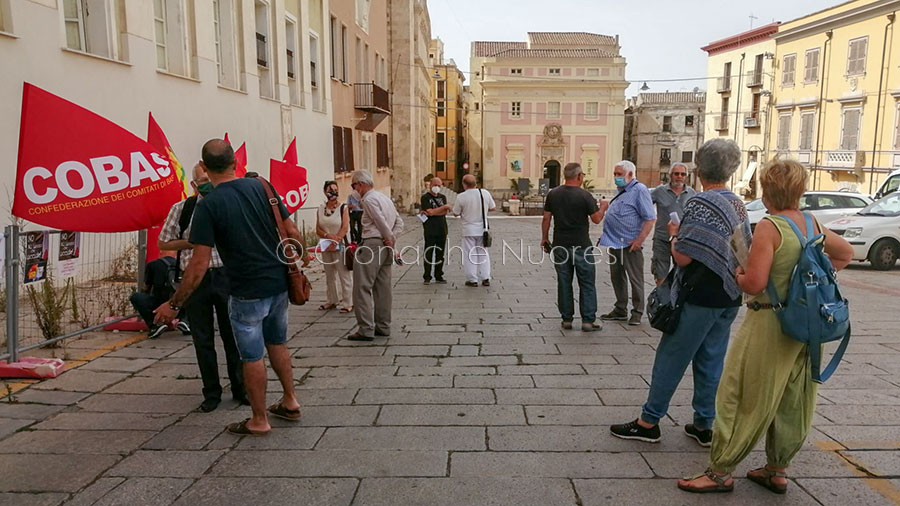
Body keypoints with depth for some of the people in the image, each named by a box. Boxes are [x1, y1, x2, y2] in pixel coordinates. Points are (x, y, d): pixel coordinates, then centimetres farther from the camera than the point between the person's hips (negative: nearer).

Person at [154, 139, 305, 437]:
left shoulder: (208, 205, -14)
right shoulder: (260, 186, 0)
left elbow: (199, 265, -16)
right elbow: (291, 231, 1)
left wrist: (174, 304, -7)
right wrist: (302, 257, 19)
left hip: (248, 292, -5)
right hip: (279, 282, 6)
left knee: (252, 356, 9)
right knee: (277, 343, 23)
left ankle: (259, 421, 22)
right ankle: (290, 402, 33)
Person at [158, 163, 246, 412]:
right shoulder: (181, 209, 2)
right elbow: (162, 243, 6)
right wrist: (192, 243, -7)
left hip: (225, 276, 0)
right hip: (195, 279, 0)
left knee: (233, 335, 6)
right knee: (203, 339, 9)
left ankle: (240, 388, 20)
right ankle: (211, 393, 22)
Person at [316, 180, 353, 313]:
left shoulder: (343, 208, -3)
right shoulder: (320, 209, 8)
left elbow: (345, 228, -11)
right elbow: (318, 230, 3)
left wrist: (335, 241, -19)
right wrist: (328, 236, -15)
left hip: (340, 246, -4)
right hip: (325, 247, 5)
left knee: (344, 275, -3)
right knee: (329, 276, 13)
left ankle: (348, 303, 3)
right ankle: (331, 301, 25)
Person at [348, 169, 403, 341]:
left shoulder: (368, 200, -10)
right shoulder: (385, 198, 19)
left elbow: (382, 222, -16)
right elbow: (399, 222, 17)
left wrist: (390, 238, -2)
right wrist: (391, 239, 5)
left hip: (372, 245, -9)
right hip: (385, 247, 9)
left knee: (362, 287, -6)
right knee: (383, 288, 12)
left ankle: (366, 329, -9)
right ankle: (383, 327, 17)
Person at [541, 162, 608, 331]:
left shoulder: (553, 194, 3)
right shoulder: (584, 195, -10)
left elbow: (546, 218, 6)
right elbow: (596, 219, -5)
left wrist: (544, 238, 17)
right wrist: (603, 206, 14)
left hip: (560, 245, 4)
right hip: (581, 245, -4)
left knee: (564, 282, 10)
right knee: (587, 283, 4)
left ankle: (566, 319, 14)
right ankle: (588, 321, 4)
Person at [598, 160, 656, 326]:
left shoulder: (639, 190, -10)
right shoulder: (621, 191, 17)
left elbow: (650, 218, -17)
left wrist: (639, 240, -21)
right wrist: (606, 234, 16)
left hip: (630, 244, -9)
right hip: (615, 242, 9)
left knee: (635, 279, 1)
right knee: (617, 277, 14)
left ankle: (637, 313, 10)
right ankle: (620, 310, 25)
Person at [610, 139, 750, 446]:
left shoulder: (701, 204, -17)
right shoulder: (738, 205, 10)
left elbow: (683, 257, -20)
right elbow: (744, 251, 18)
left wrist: (674, 234, -2)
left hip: (699, 297, -8)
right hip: (729, 297, 8)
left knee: (671, 358, 1)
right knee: (711, 361, 14)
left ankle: (649, 422, 10)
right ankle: (704, 426, 22)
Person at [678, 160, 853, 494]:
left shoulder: (768, 227, -18)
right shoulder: (813, 226, 5)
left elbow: (755, 284, -23)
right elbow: (845, 253, 24)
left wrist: (738, 275, -2)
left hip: (768, 324, -8)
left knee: (741, 398, 2)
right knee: (792, 402, 16)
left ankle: (720, 472, 9)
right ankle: (776, 470, 30)